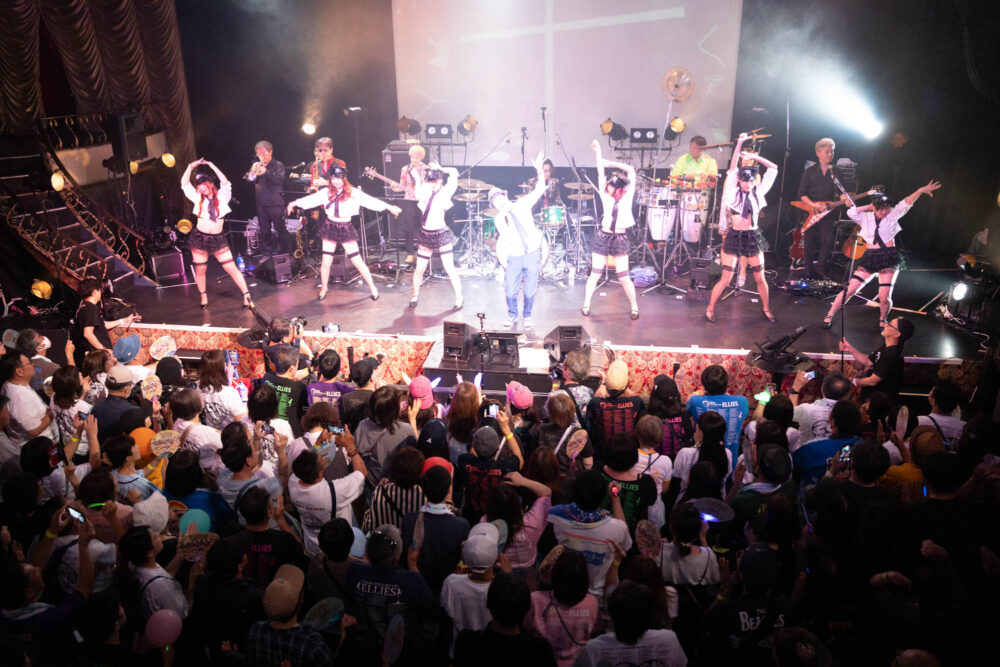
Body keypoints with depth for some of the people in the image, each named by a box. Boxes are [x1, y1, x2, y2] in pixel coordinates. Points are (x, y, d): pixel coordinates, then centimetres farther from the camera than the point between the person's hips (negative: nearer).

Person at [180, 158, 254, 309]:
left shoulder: (222, 196, 3)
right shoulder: (198, 198, 9)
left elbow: (225, 182, -13)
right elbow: (184, 184, 3)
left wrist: (211, 166, -13)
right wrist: (190, 167, -7)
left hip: (218, 239, -2)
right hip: (200, 238, 3)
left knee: (231, 268, -8)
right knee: (200, 270, 7)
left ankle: (247, 296, -5)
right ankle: (204, 297, 25)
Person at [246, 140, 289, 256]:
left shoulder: (278, 165, 1)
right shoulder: (257, 165, 14)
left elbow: (279, 180, -16)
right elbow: (249, 179, 3)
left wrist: (266, 172, -28)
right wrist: (253, 170, -15)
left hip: (275, 203, -5)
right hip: (261, 203, 5)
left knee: (280, 229, -3)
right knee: (264, 231, 10)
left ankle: (285, 251, 4)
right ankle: (266, 252, 18)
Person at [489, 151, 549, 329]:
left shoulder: (522, 204, 0)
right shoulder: (499, 220, 2)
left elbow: (539, 189, -5)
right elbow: (503, 239, 7)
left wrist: (539, 169, -17)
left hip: (532, 254, -1)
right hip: (514, 257, 1)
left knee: (530, 290, 2)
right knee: (510, 291, -2)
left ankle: (527, 316, 25)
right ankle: (512, 315, 25)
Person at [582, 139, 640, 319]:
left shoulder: (627, 196, 1)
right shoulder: (605, 195, 5)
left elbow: (631, 170, -1)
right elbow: (600, 173, 2)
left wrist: (610, 163, 0)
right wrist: (598, 151, -1)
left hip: (620, 239, -2)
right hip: (603, 236, 2)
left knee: (623, 277, -2)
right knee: (595, 274, 4)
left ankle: (634, 308, 11)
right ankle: (586, 305, 13)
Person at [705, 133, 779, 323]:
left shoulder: (758, 192, 5)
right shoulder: (733, 192, -2)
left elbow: (773, 168, 6)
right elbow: (732, 169, -10)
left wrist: (755, 157, -2)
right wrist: (739, 143, -15)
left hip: (753, 237, 3)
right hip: (734, 236, -2)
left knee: (760, 278, 7)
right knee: (726, 279, -3)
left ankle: (766, 309, 25)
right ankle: (710, 308, 11)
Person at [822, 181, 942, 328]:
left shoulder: (892, 215, 4)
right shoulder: (866, 218, 6)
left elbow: (906, 204, -8)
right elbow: (851, 212, -9)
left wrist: (921, 190, -21)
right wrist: (869, 207, -1)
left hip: (888, 259, -1)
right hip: (869, 258, 1)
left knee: (884, 297, -6)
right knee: (850, 289, -5)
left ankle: (883, 321, 22)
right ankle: (829, 316, 5)